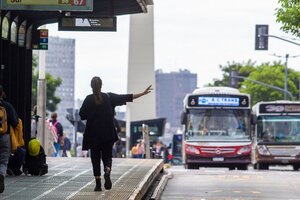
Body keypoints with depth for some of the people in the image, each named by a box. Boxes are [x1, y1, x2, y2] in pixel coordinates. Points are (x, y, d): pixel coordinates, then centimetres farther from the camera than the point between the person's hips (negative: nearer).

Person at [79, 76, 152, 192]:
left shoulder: (89, 99, -7)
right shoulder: (109, 97, -2)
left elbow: (82, 115, -9)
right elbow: (127, 98, -1)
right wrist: (143, 93, 3)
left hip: (93, 135, -1)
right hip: (108, 134, 1)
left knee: (95, 158, 7)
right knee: (107, 156, 11)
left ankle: (98, 184, 2)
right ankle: (107, 172, -21)